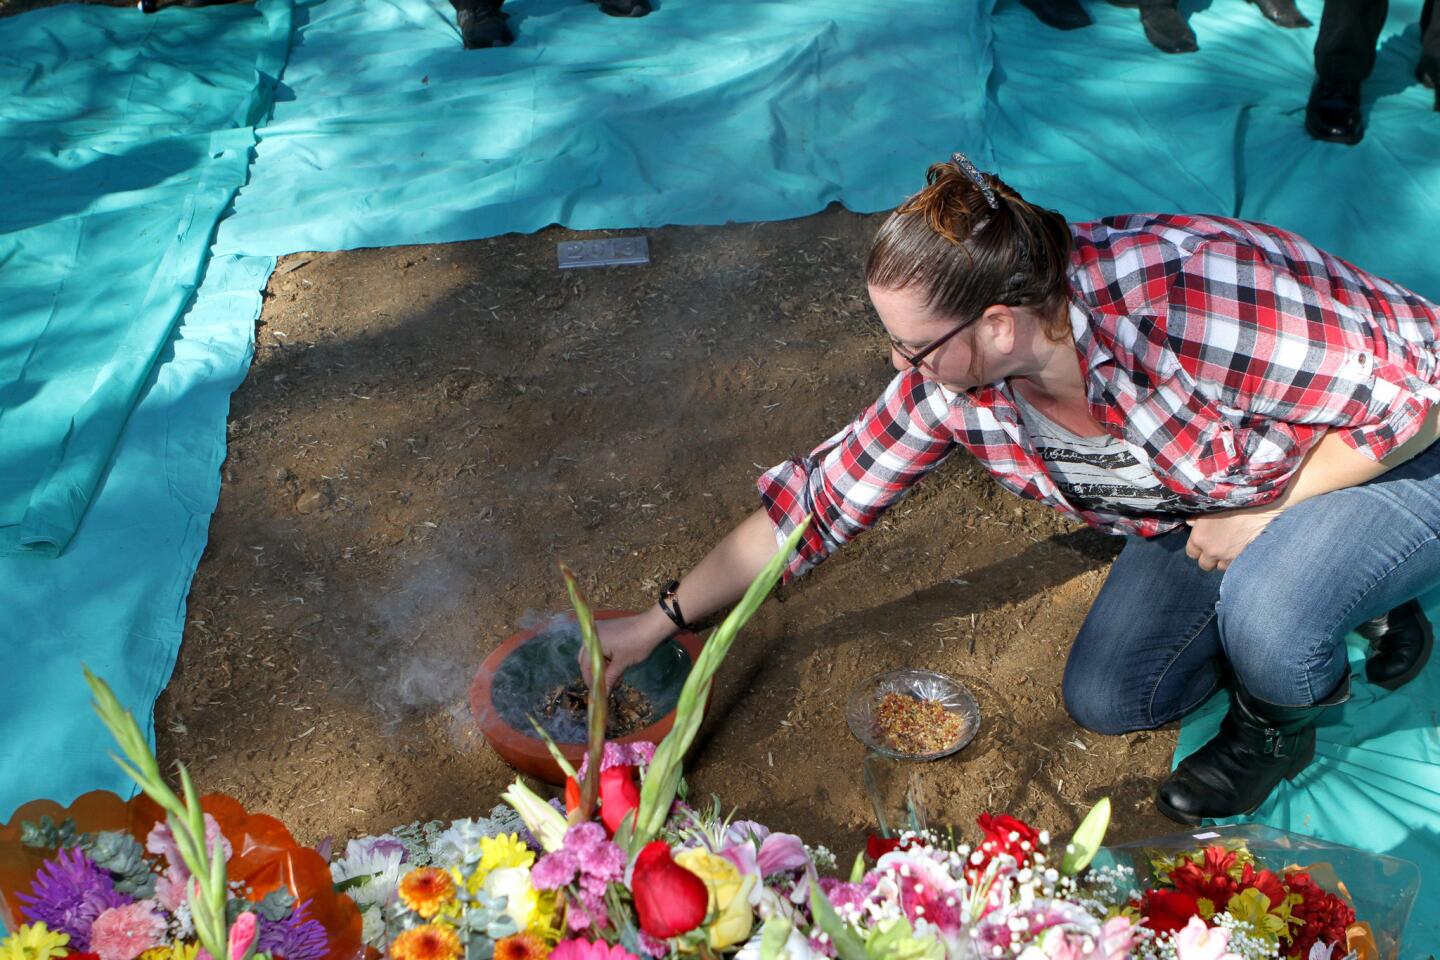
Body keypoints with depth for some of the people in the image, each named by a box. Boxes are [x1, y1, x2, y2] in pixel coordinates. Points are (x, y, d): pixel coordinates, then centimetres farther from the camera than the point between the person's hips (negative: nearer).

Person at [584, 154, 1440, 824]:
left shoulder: (1184, 298, -39)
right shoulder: (954, 382, -18)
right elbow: (823, 501, -10)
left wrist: (1263, 510, -26)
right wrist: (659, 622, -8)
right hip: (1216, 503, 6)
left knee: (1264, 614, -35)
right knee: (1106, 699, 0)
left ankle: (1279, 726, 4)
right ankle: (1342, 604, 18)